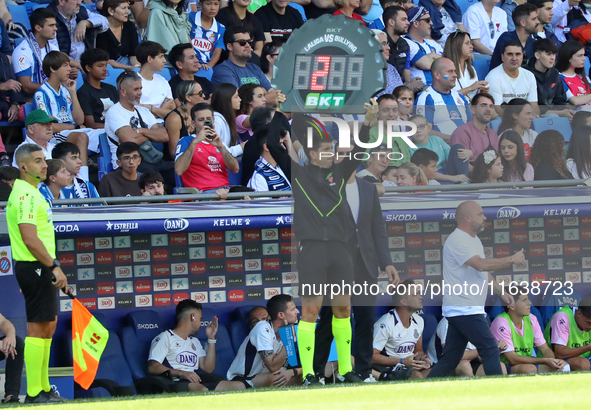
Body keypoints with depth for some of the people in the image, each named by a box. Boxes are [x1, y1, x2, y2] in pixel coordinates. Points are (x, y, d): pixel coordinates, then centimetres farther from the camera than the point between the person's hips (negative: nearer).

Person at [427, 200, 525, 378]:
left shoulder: (474, 240, 19)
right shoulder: (457, 240, -14)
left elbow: (484, 272, 28)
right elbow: (481, 264, -26)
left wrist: (501, 292, 19)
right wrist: (512, 260, -18)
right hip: (463, 309, -10)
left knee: (450, 359, 8)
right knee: (490, 349, -10)